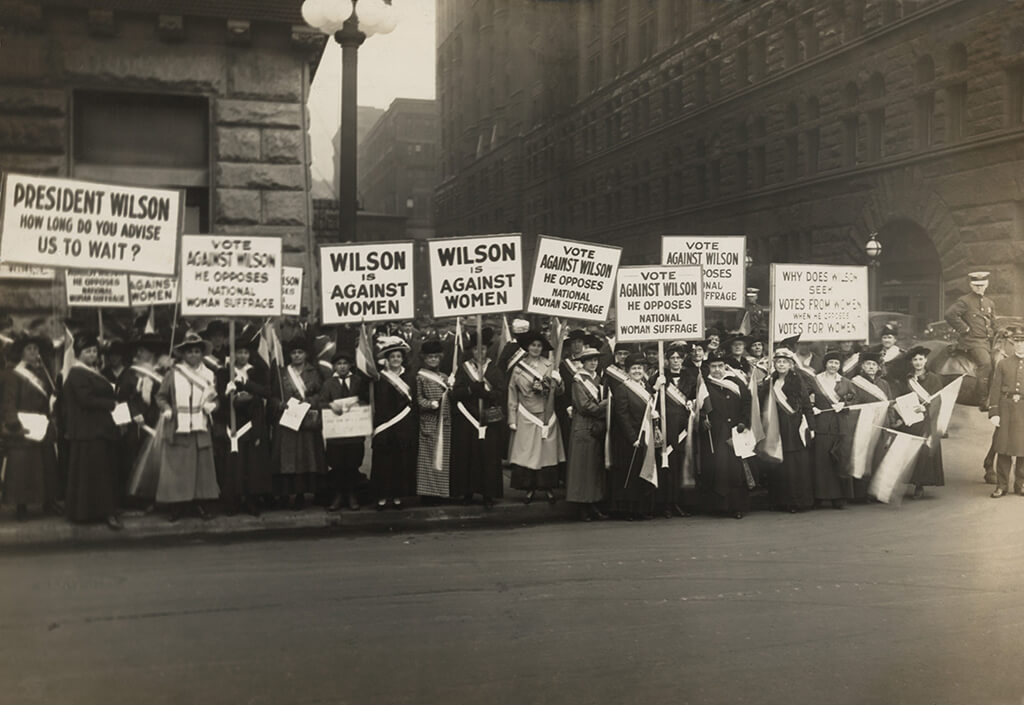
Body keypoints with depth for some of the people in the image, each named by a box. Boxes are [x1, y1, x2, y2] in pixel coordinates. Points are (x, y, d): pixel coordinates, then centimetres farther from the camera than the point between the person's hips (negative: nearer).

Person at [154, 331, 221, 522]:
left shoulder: (209, 375, 10)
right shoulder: (173, 373, 2)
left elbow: (215, 398, 13)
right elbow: (161, 396, 5)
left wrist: (211, 405, -8)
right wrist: (166, 409, -13)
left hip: (200, 429, 3)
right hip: (177, 428, -2)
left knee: (201, 465, 5)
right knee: (176, 466, -1)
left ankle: (199, 503, 14)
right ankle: (176, 505, 6)